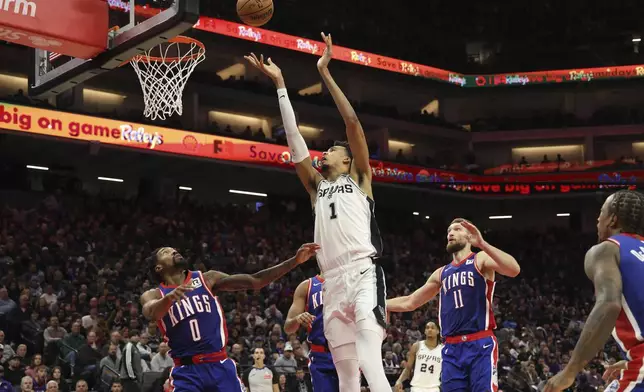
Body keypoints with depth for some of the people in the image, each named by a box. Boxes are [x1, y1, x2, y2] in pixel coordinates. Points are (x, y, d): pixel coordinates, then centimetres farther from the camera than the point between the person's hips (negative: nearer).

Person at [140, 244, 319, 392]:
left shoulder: (207, 279, 6)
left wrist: (294, 261, -9)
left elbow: (254, 281, 1)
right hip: (187, 372, -2)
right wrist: (169, 297, -49)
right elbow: (152, 312, -25)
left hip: (220, 366, 2)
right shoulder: (154, 295, 0)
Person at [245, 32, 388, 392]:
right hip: (334, 282, 6)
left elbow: (352, 121, 1)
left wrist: (325, 72, 2)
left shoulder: (358, 178, 12)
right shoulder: (317, 186, 24)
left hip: (364, 274, -6)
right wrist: (280, 83, 19)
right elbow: (293, 136, 21)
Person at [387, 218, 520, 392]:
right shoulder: (441, 273, 20)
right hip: (452, 349, 6)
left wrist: (482, 244, -26)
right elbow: (409, 302, 28)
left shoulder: (481, 259, 4)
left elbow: (514, 270, -17)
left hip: (481, 345, -6)